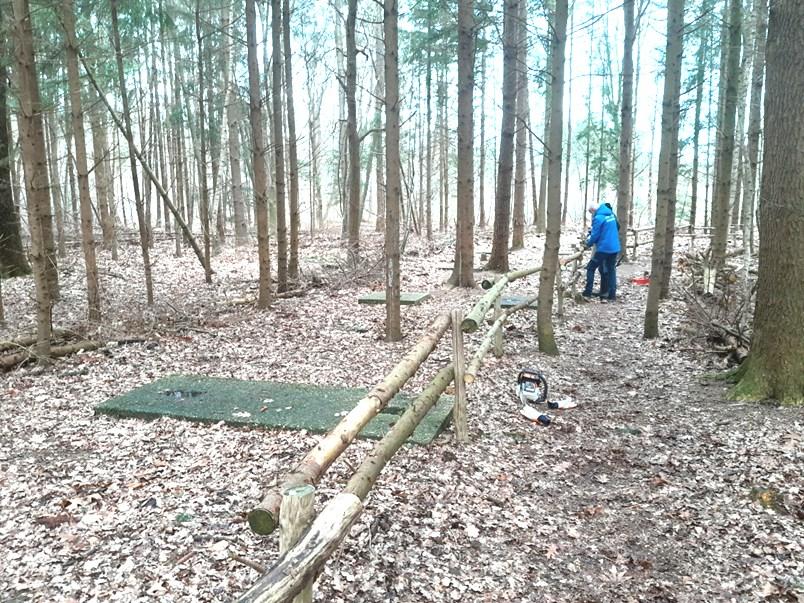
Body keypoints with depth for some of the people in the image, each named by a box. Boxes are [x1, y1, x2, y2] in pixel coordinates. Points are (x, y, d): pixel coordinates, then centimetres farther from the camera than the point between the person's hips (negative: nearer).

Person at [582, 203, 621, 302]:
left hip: (603, 249, -7)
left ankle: (587, 293, -1)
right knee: (611, 271, 11)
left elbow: (595, 235, -13)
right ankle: (612, 295, 13)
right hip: (615, 248, 7)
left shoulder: (598, 218, -14)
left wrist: (588, 243, 7)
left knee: (591, 268, 2)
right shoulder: (611, 215, 10)